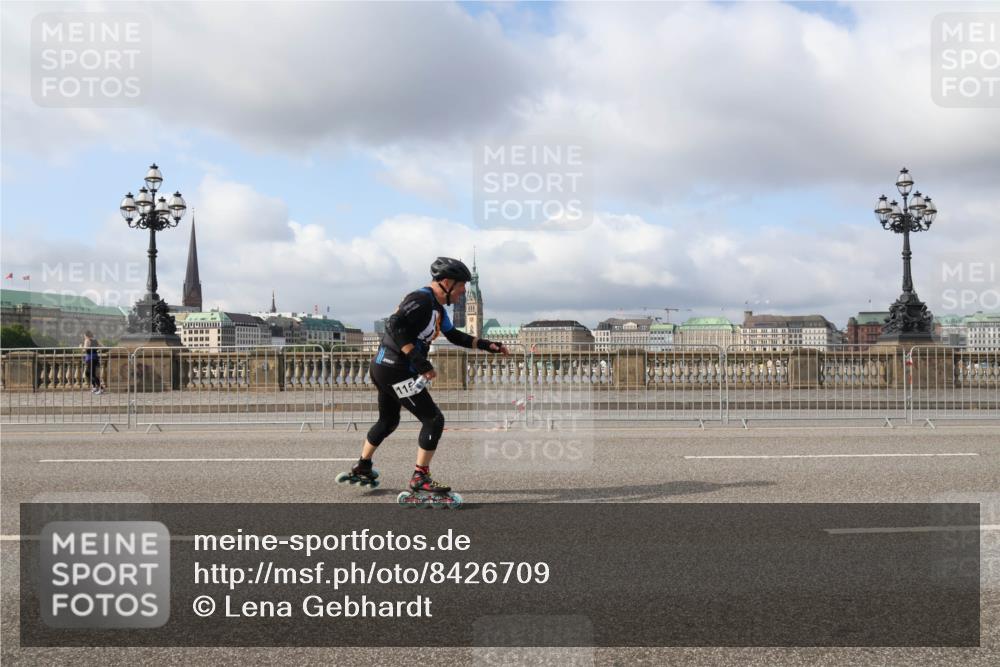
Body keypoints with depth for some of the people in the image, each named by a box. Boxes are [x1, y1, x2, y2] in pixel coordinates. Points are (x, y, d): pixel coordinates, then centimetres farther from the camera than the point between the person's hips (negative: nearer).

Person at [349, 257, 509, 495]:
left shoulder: (437, 307, 15)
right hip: (395, 371, -11)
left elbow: (455, 335, 26)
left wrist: (487, 345, 19)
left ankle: (362, 468, 39)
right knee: (433, 419, -6)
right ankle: (420, 477, 0)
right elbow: (395, 325, -29)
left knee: (388, 421, 26)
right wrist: (420, 363, -31)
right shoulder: (422, 300, -17)